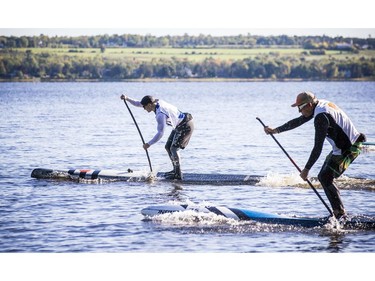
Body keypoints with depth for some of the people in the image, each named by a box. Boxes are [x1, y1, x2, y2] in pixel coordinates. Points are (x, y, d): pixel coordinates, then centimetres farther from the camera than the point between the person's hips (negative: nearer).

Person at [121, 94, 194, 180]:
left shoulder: (160, 114, -29)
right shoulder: (157, 102, -1)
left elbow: (160, 133, -28)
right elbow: (139, 104, 13)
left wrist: (149, 144, -22)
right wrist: (127, 98, 6)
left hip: (186, 125, -11)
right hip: (179, 126, 11)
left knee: (174, 148, -16)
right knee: (168, 147, 12)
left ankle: (178, 175, -15)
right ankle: (176, 170, 19)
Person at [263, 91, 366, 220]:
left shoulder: (321, 116, -24)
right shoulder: (319, 105, 7)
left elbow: (318, 148, -23)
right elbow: (298, 121, 18)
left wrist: (306, 169, -19)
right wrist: (276, 130, 18)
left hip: (348, 149, -10)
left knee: (326, 178, -12)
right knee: (322, 177, 9)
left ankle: (341, 213, -8)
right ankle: (338, 213, 8)